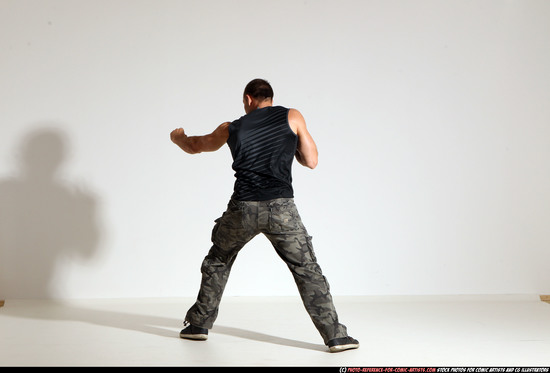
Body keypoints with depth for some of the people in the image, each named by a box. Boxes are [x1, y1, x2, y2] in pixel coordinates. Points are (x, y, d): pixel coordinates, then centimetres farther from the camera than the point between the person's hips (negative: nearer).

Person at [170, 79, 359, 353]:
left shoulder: (231, 129, 14)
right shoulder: (292, 117, 8)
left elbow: (193, 147, 30)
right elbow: (311, 161, 10)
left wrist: (178, 137, 53)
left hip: (242, 209, 2)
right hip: (281, 207, -1)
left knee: (217, 262, 24)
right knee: (307, 269, 6)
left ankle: (199, 325, 29)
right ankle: (335, 336, 2)